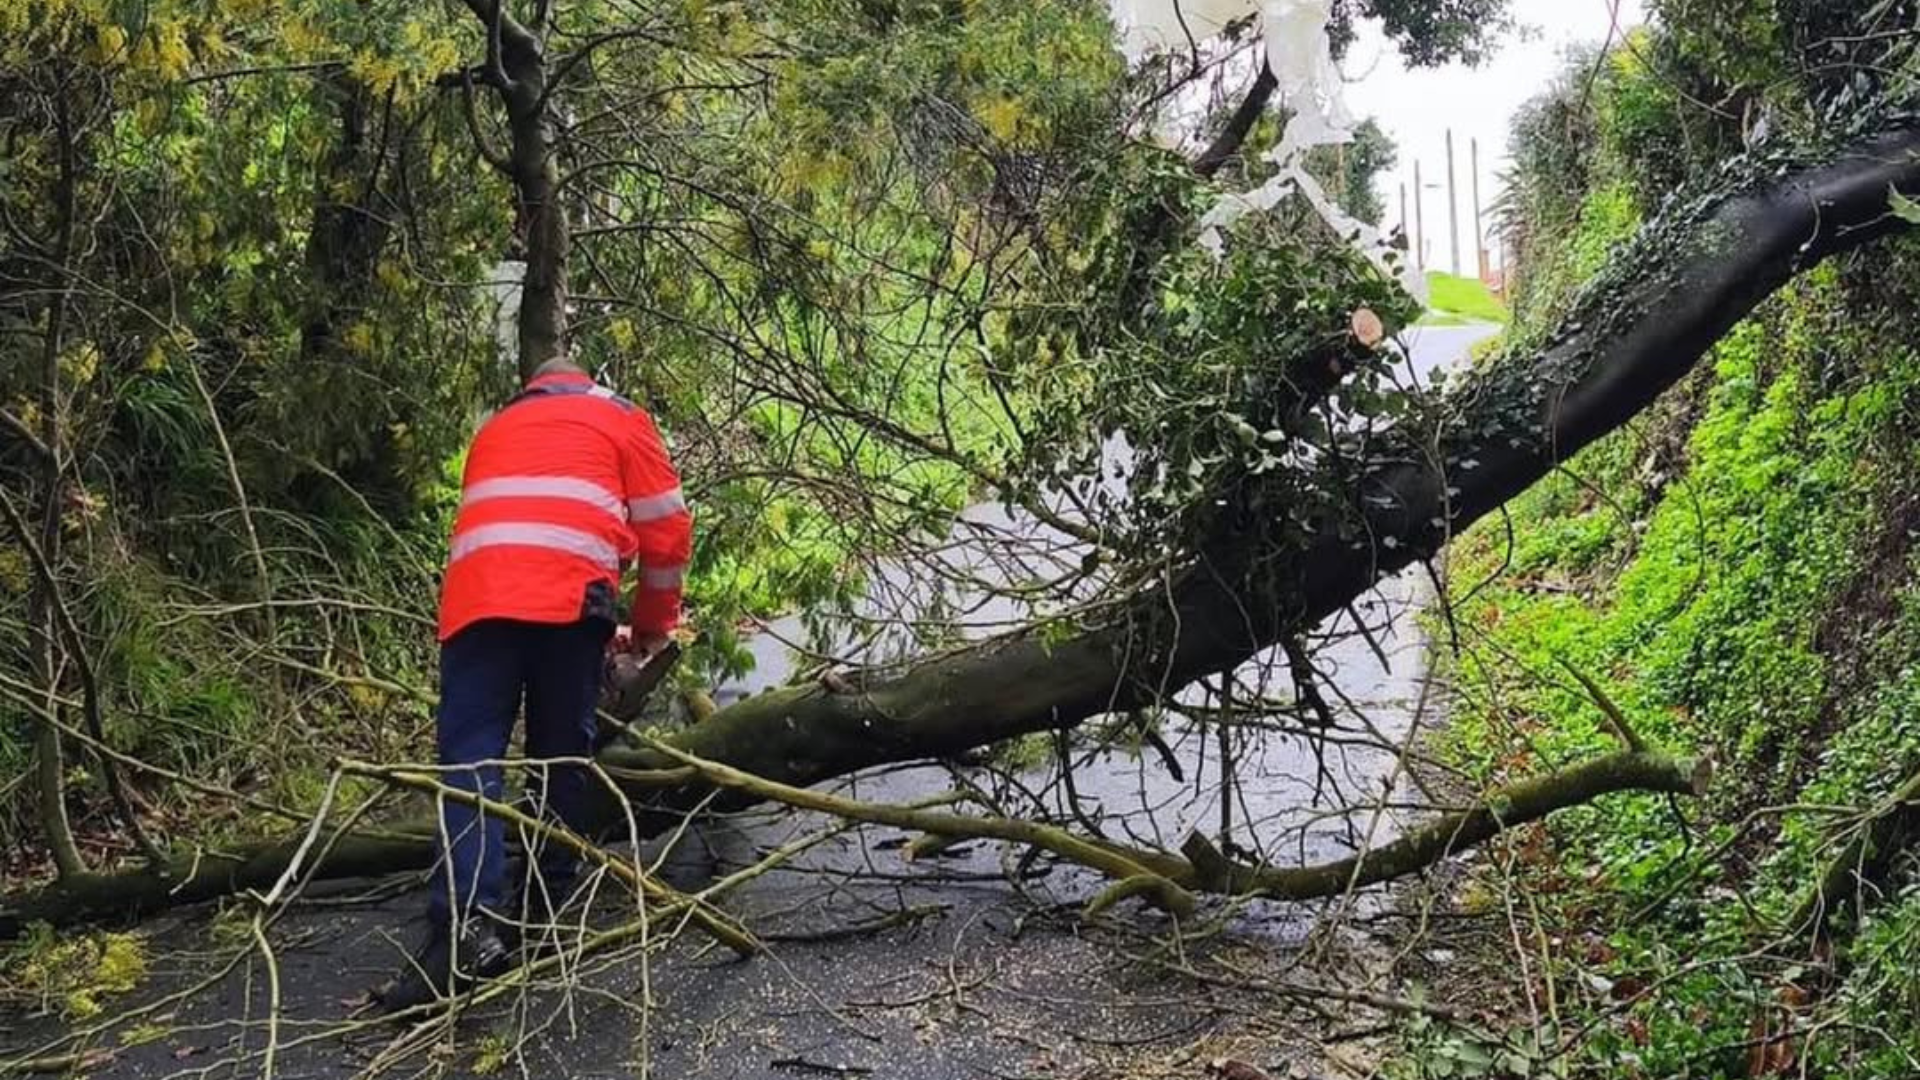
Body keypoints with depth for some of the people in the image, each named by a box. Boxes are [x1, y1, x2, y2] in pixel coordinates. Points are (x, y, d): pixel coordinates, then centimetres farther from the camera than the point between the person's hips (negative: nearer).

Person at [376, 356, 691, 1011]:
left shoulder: (494, 430, 36)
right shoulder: (618, 417, 25)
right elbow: (665, 525, 17)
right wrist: (653, 624, 32)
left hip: (476, 594, 2)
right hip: (570, 594, -2)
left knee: (470, 756, -6)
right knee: (560, 756, 10)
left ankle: (465, 924, -23)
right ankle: (542, 913, 12)